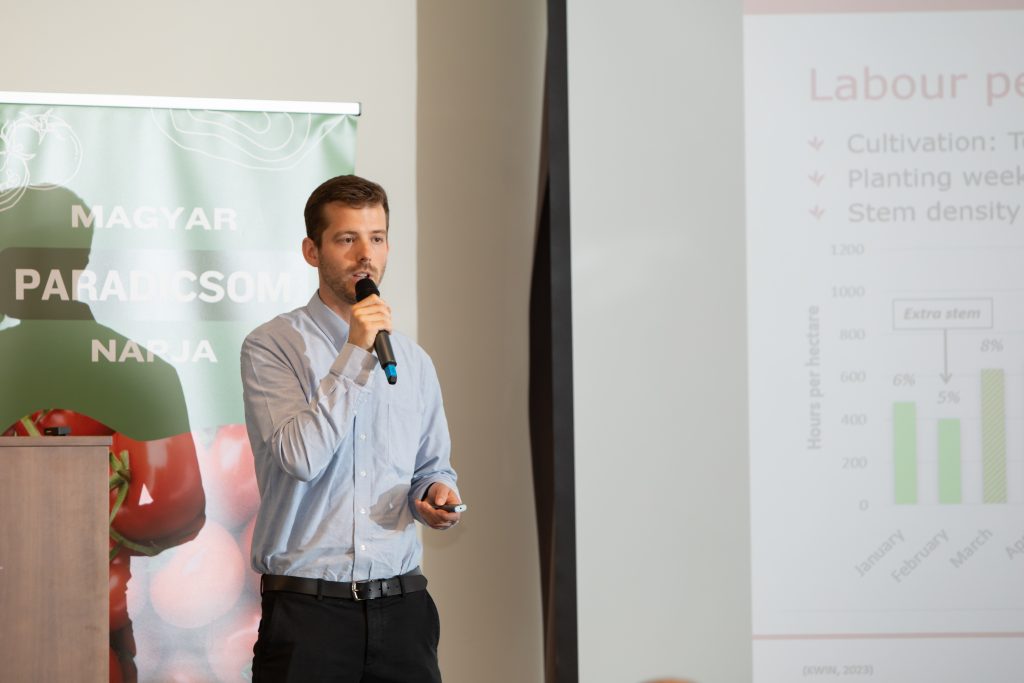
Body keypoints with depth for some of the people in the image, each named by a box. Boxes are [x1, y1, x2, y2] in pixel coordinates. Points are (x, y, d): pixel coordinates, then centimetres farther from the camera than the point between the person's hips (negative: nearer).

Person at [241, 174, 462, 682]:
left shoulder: (414, 361, 13)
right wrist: (355, 355, -15)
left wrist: (436, 491, 0)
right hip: (306, 606, -4)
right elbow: (301, 457, -16)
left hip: (401, 607, 4)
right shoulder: (272, 346, -3)